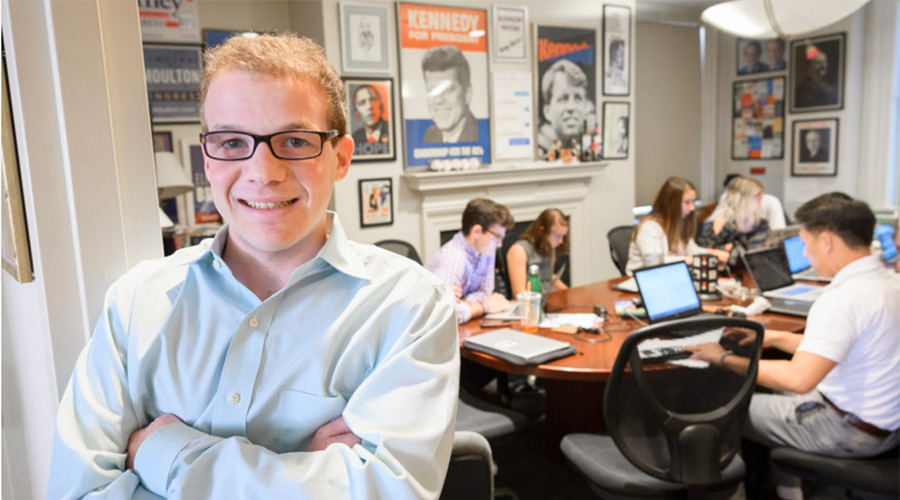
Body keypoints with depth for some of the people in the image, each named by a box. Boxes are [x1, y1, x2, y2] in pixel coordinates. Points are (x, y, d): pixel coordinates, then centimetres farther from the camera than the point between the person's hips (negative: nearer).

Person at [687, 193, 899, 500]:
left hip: (852, 429, -9)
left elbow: (798, 379, -34)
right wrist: (774, 338, 15)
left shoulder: (843, 299, -28)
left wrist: (725, 358, -23)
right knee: (774, 394, 27)